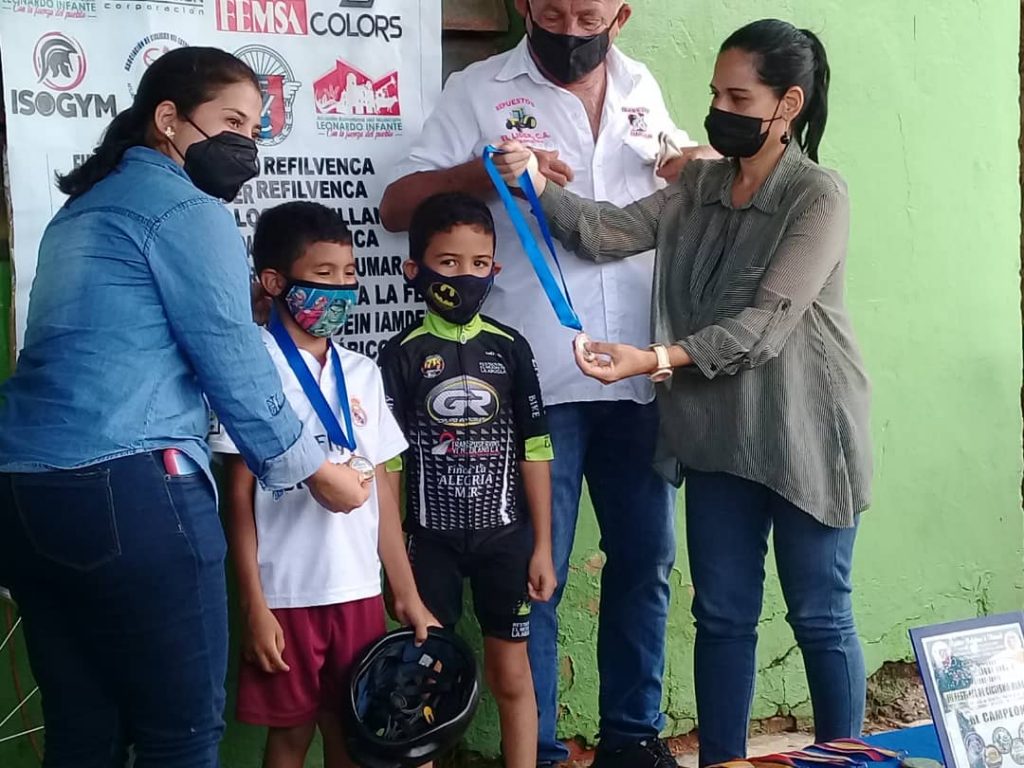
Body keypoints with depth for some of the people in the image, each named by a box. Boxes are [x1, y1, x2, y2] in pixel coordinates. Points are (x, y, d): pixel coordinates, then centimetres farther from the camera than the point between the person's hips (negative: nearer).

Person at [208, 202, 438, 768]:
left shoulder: (362, 374, 8)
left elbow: (381, 489, 10)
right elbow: (240, 495, -7)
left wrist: (407, 596, 9)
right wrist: (254, 607, -10)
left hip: (359, 591, 4)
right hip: (287, 593, -4)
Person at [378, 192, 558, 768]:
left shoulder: (510, 348, 1)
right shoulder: (403, 355, -4)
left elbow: (535, 451, 3)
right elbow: (388, 462, -2)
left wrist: (543, 546, 2)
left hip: (505, 535, 1)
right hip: (430, 538, -1)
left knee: (512, 676, 9)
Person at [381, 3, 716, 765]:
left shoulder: (640, 86, 13)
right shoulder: (480, 90, 0)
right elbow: (397, 206, -4)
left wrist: (701, 166, 5)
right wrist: (485, 172, -21)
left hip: (639, 375, 5)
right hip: (534, 380, -4)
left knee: (645, 558, 11)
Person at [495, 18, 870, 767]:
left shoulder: (820, 196, -12)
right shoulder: (700, 185, 7)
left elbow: (768, 324, -20)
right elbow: (612, 231, -5)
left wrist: (656, 359, -29)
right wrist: (538, 186, -22)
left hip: (804, 436, -5)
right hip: (720, 435, 5)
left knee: (820, 617, 6)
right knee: (722, 615, 11)